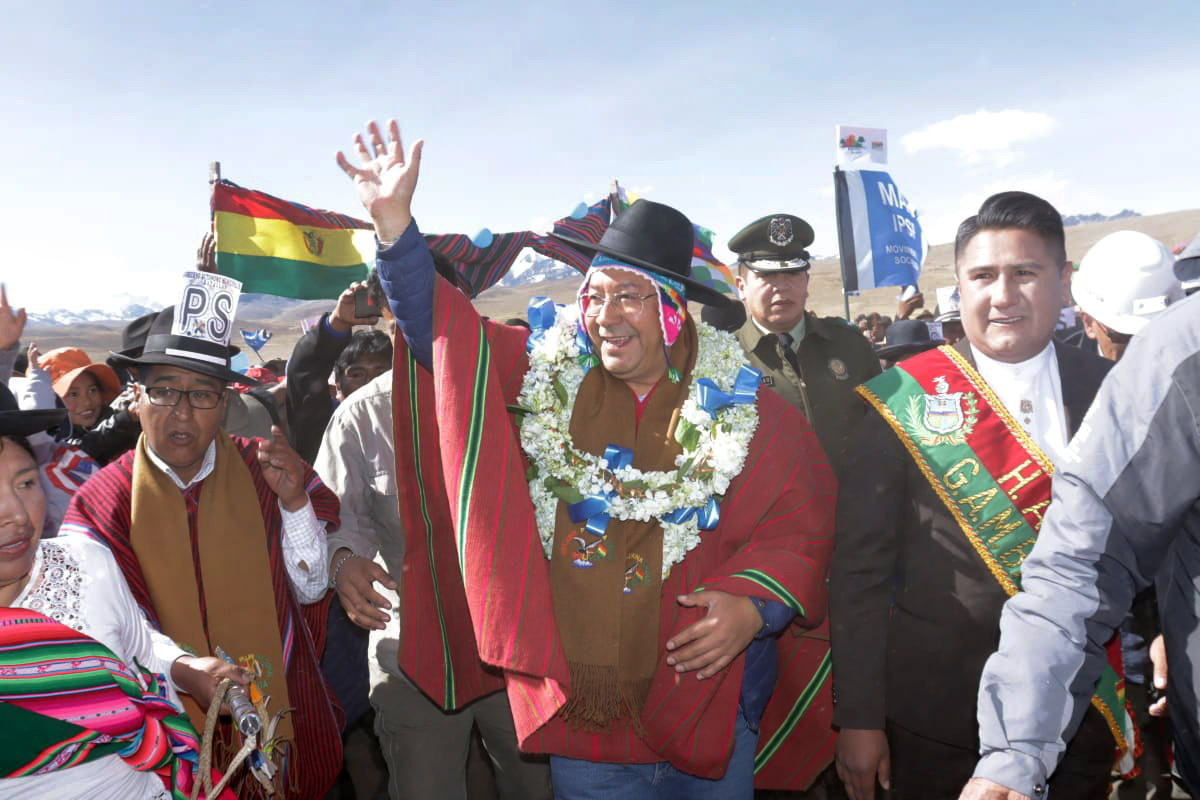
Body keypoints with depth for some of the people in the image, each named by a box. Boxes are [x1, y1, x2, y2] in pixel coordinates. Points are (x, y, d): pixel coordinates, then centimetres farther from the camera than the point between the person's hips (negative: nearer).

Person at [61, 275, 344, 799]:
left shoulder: (264, 470, -6)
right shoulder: (102, 503, -9)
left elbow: (312, 589, -5)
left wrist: (294, 502, -20)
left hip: (279, 712, 2)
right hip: (172, 728, -1)